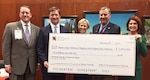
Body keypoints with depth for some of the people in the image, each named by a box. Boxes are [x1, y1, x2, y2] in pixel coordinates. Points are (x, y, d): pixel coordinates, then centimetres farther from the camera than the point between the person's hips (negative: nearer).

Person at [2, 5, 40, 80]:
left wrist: (38, 62, 7)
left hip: (32, 66, 3)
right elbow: (6, 47, -3)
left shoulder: (36, 29, 7)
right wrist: (7, 64, -7)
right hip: (16, 65, -3)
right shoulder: (10, 27, -2)